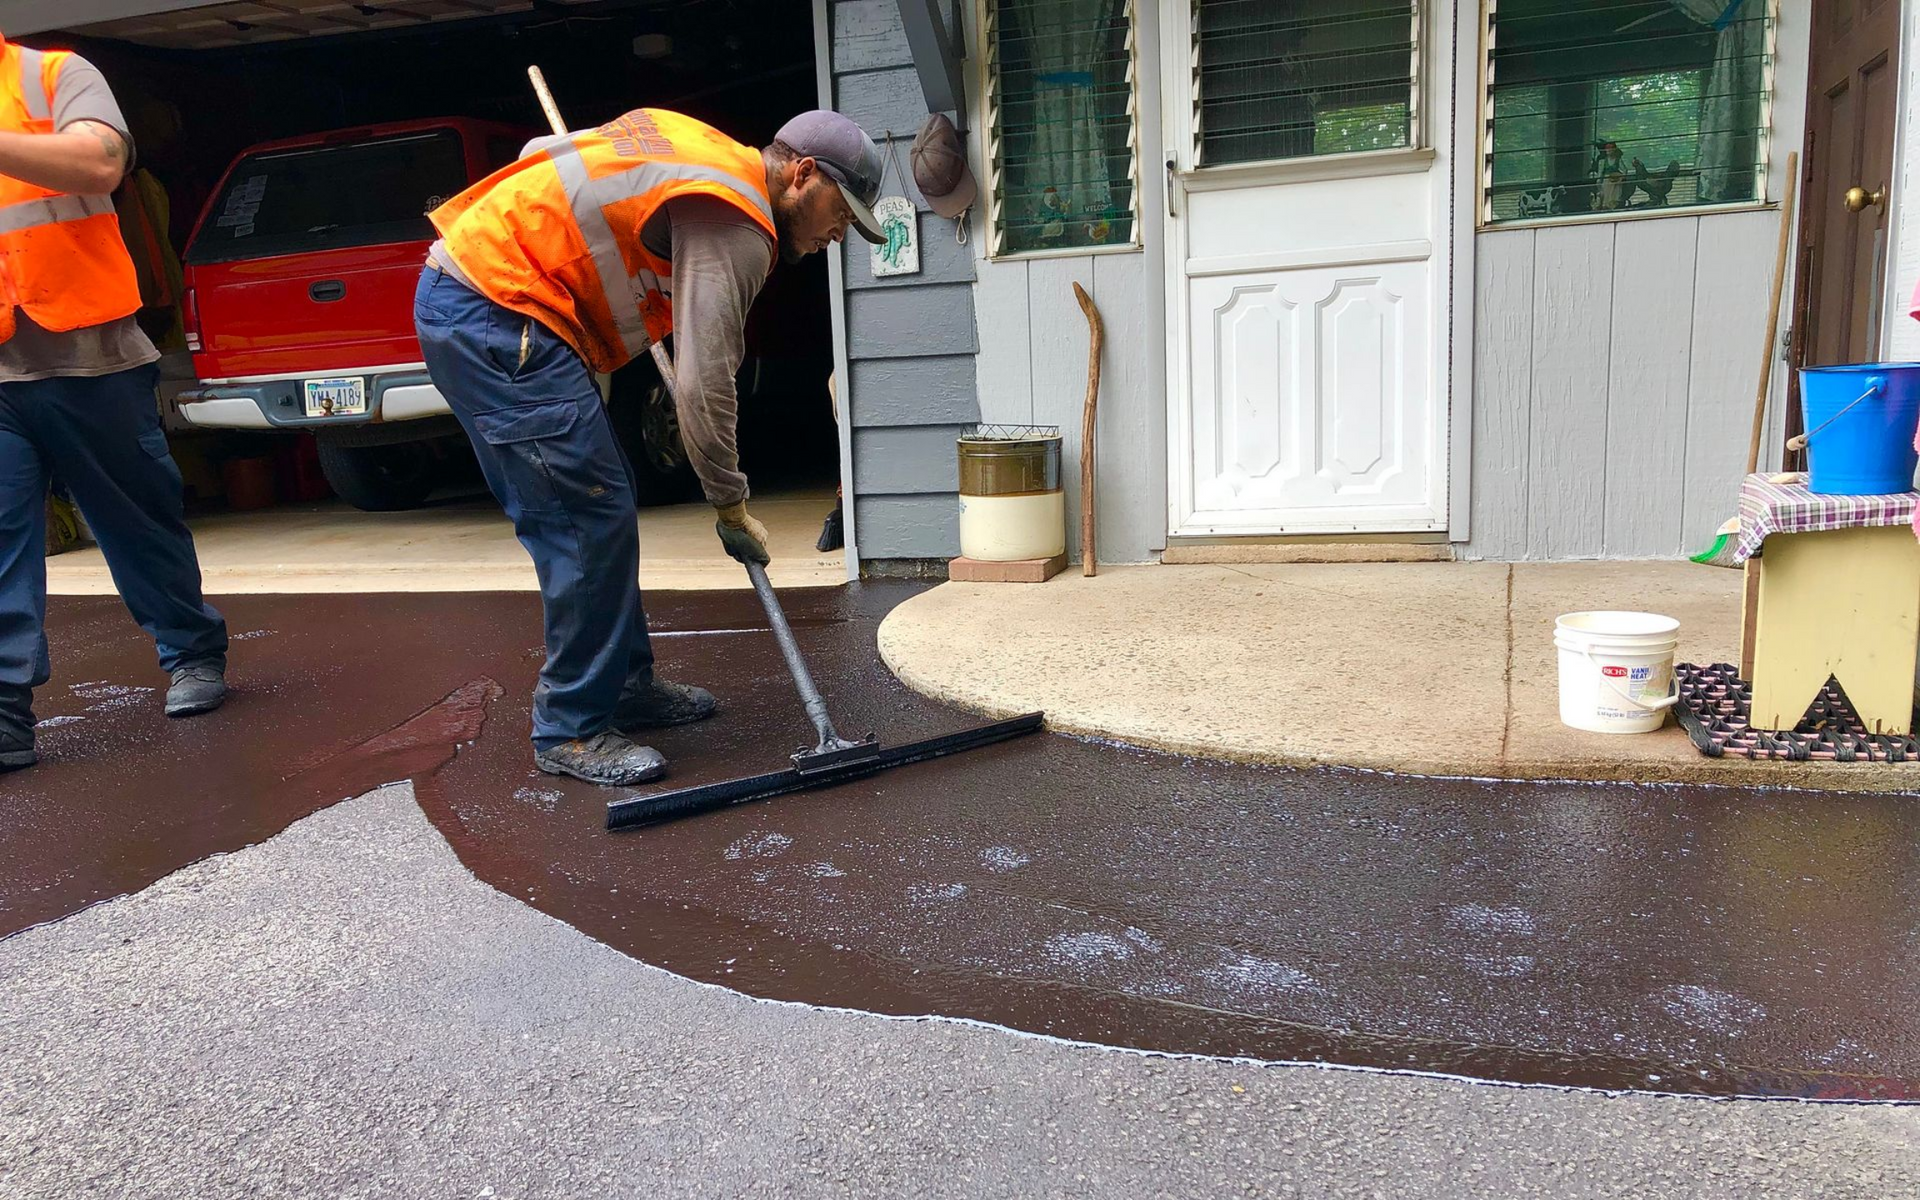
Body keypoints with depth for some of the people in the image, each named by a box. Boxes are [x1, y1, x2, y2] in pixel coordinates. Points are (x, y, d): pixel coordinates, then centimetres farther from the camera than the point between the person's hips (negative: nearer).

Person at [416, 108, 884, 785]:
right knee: (592, 520, -10)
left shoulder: (685, 142, 15)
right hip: (496, 310, -10)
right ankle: (574, 731, -1)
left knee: (599, 513, 13)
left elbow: (543, 149, 25)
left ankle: (624, 683, 22)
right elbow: (703, 382, -19)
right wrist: (732, 510, -9)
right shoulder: (735, 224, -13)